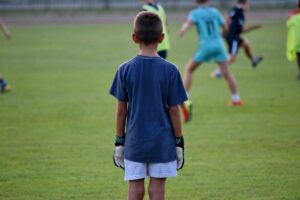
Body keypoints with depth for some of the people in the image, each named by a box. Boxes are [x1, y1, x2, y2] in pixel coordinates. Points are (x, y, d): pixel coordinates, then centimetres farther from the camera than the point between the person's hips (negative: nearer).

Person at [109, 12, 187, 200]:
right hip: (162, 142, -1)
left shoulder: (126, 69, -4)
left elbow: (121, 110, 0)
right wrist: (179, 142, 5)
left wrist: (119, 141, 9)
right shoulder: (169, 70, -8)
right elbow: (174, 110, -5)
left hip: (135, 141, 1)